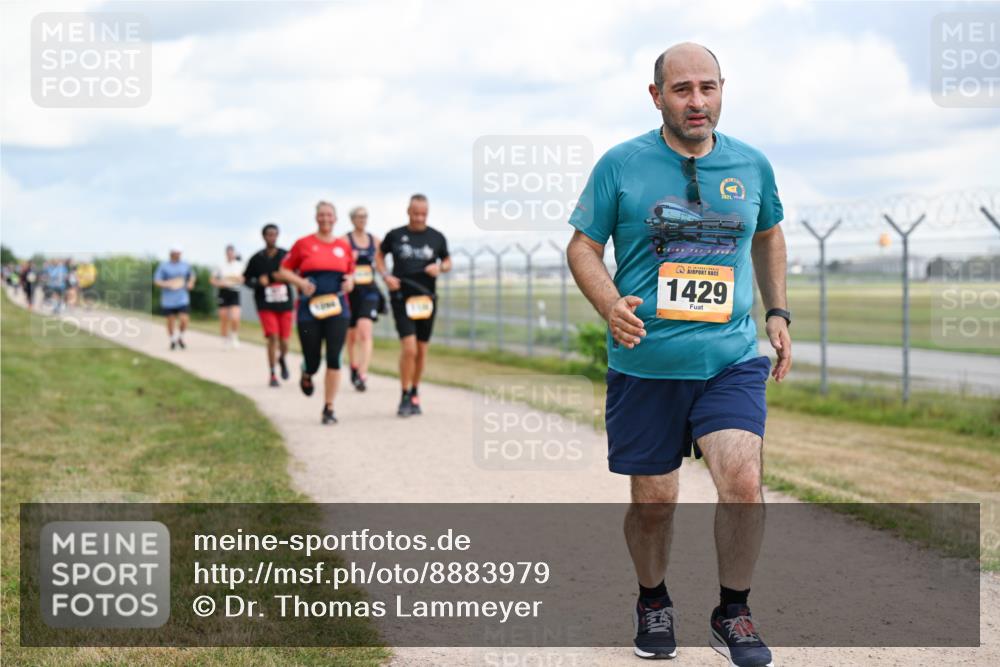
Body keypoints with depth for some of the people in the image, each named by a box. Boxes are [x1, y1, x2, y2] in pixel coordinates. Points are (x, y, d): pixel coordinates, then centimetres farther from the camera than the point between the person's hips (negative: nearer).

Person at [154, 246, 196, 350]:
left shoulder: (185, 265, 6)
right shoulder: (163, 266, -3)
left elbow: (192, 275, 24)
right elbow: (156, 281, -6)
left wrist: (191, 282, 4)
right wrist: (167, 284, -23)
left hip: (182, 298, 2)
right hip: (168, 300, -2)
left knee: (184, 320, -10)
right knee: (171, 321, 4)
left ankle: (180, 337, 18)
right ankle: (172, 340, 28)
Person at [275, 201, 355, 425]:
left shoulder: (344, 246, 9)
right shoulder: (304, 244, 2)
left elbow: (350, 272, 22)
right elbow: (284, 271, 7)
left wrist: (350, 281, 0)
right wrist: (300, 282, -11)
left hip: (337, 308, 1)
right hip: (310, 309, -1)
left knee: (334, 358, -10)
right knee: (313, 362, 1)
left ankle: (329, 408, 0)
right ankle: (306, 376, 40)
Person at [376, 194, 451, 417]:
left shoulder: (437, 237, 4)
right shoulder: (395, 235, 1)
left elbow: (448, 262, 15)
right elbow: (379, 256, 15)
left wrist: (440, 267, -8)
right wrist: (385, 276, -3)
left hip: (426, 298, 3)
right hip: (401, 297, -2)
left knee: (421, 350, 8)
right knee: (409, 348, -15)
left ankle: (414, 394, 25)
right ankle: (405, 397, -3)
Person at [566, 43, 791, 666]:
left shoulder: (752, 165, 6)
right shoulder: (621, 164, -3)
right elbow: (583, 246, 2)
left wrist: (778, 314, 16)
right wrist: (611, 305, -16)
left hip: (732, 361, 1)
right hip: (645, 364, -1)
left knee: (744, 481, -17)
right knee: (653, 500, 7)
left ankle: (733, 613, 4)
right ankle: (653, 603, 34)